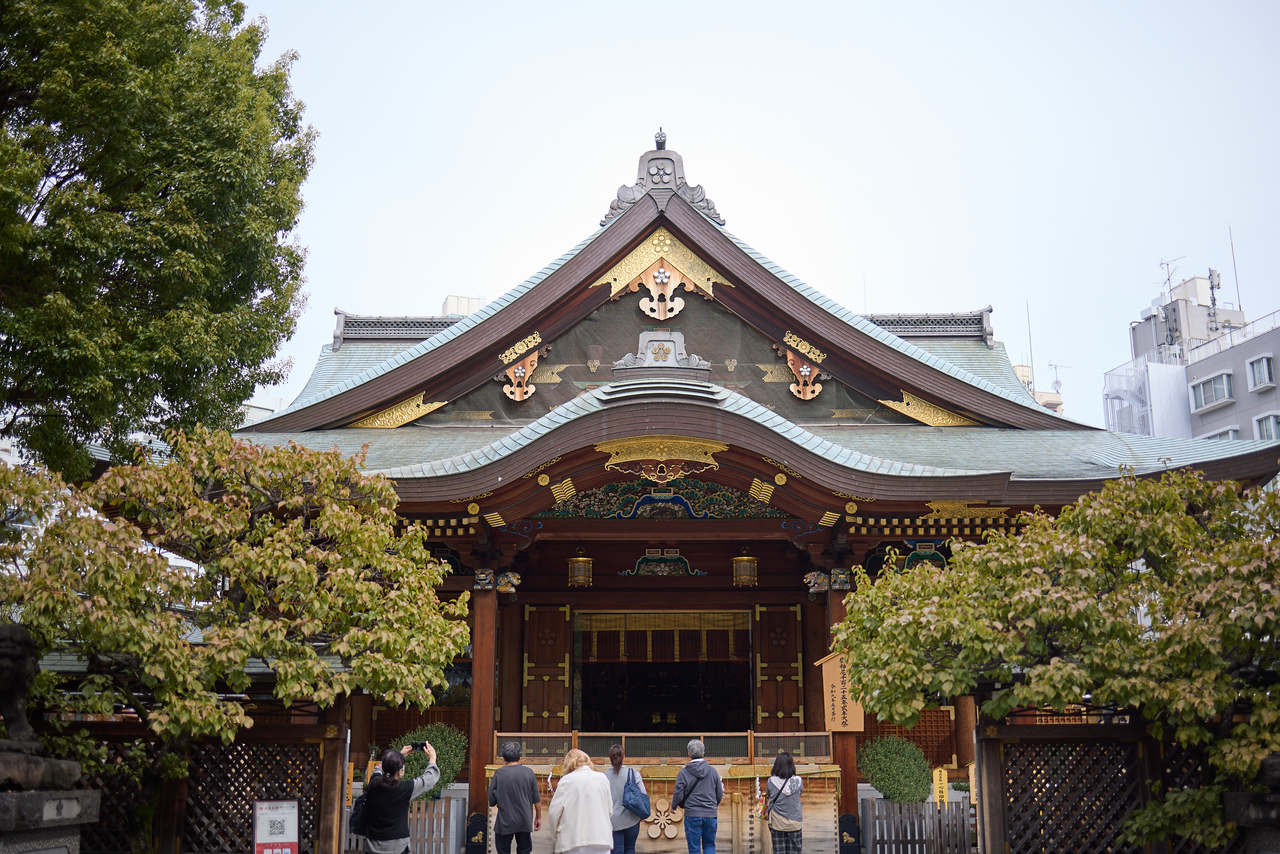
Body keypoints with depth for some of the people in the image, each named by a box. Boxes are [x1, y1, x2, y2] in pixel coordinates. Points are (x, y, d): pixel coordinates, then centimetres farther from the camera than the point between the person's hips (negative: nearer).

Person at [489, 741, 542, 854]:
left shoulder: (499, 774, -8)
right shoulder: (528, 772, -4)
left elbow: (491, 801, -5)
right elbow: (537, 799, 1)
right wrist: (538, 818, 14)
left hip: (504, 823, -2)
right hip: (525, 822, 2)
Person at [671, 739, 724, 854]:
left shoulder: (683, 773, -7)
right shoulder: (712, 771, 2)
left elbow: (678, 796, -9)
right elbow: (720, 795, 7)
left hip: (692, 815, -2)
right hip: (711, 814, 2)